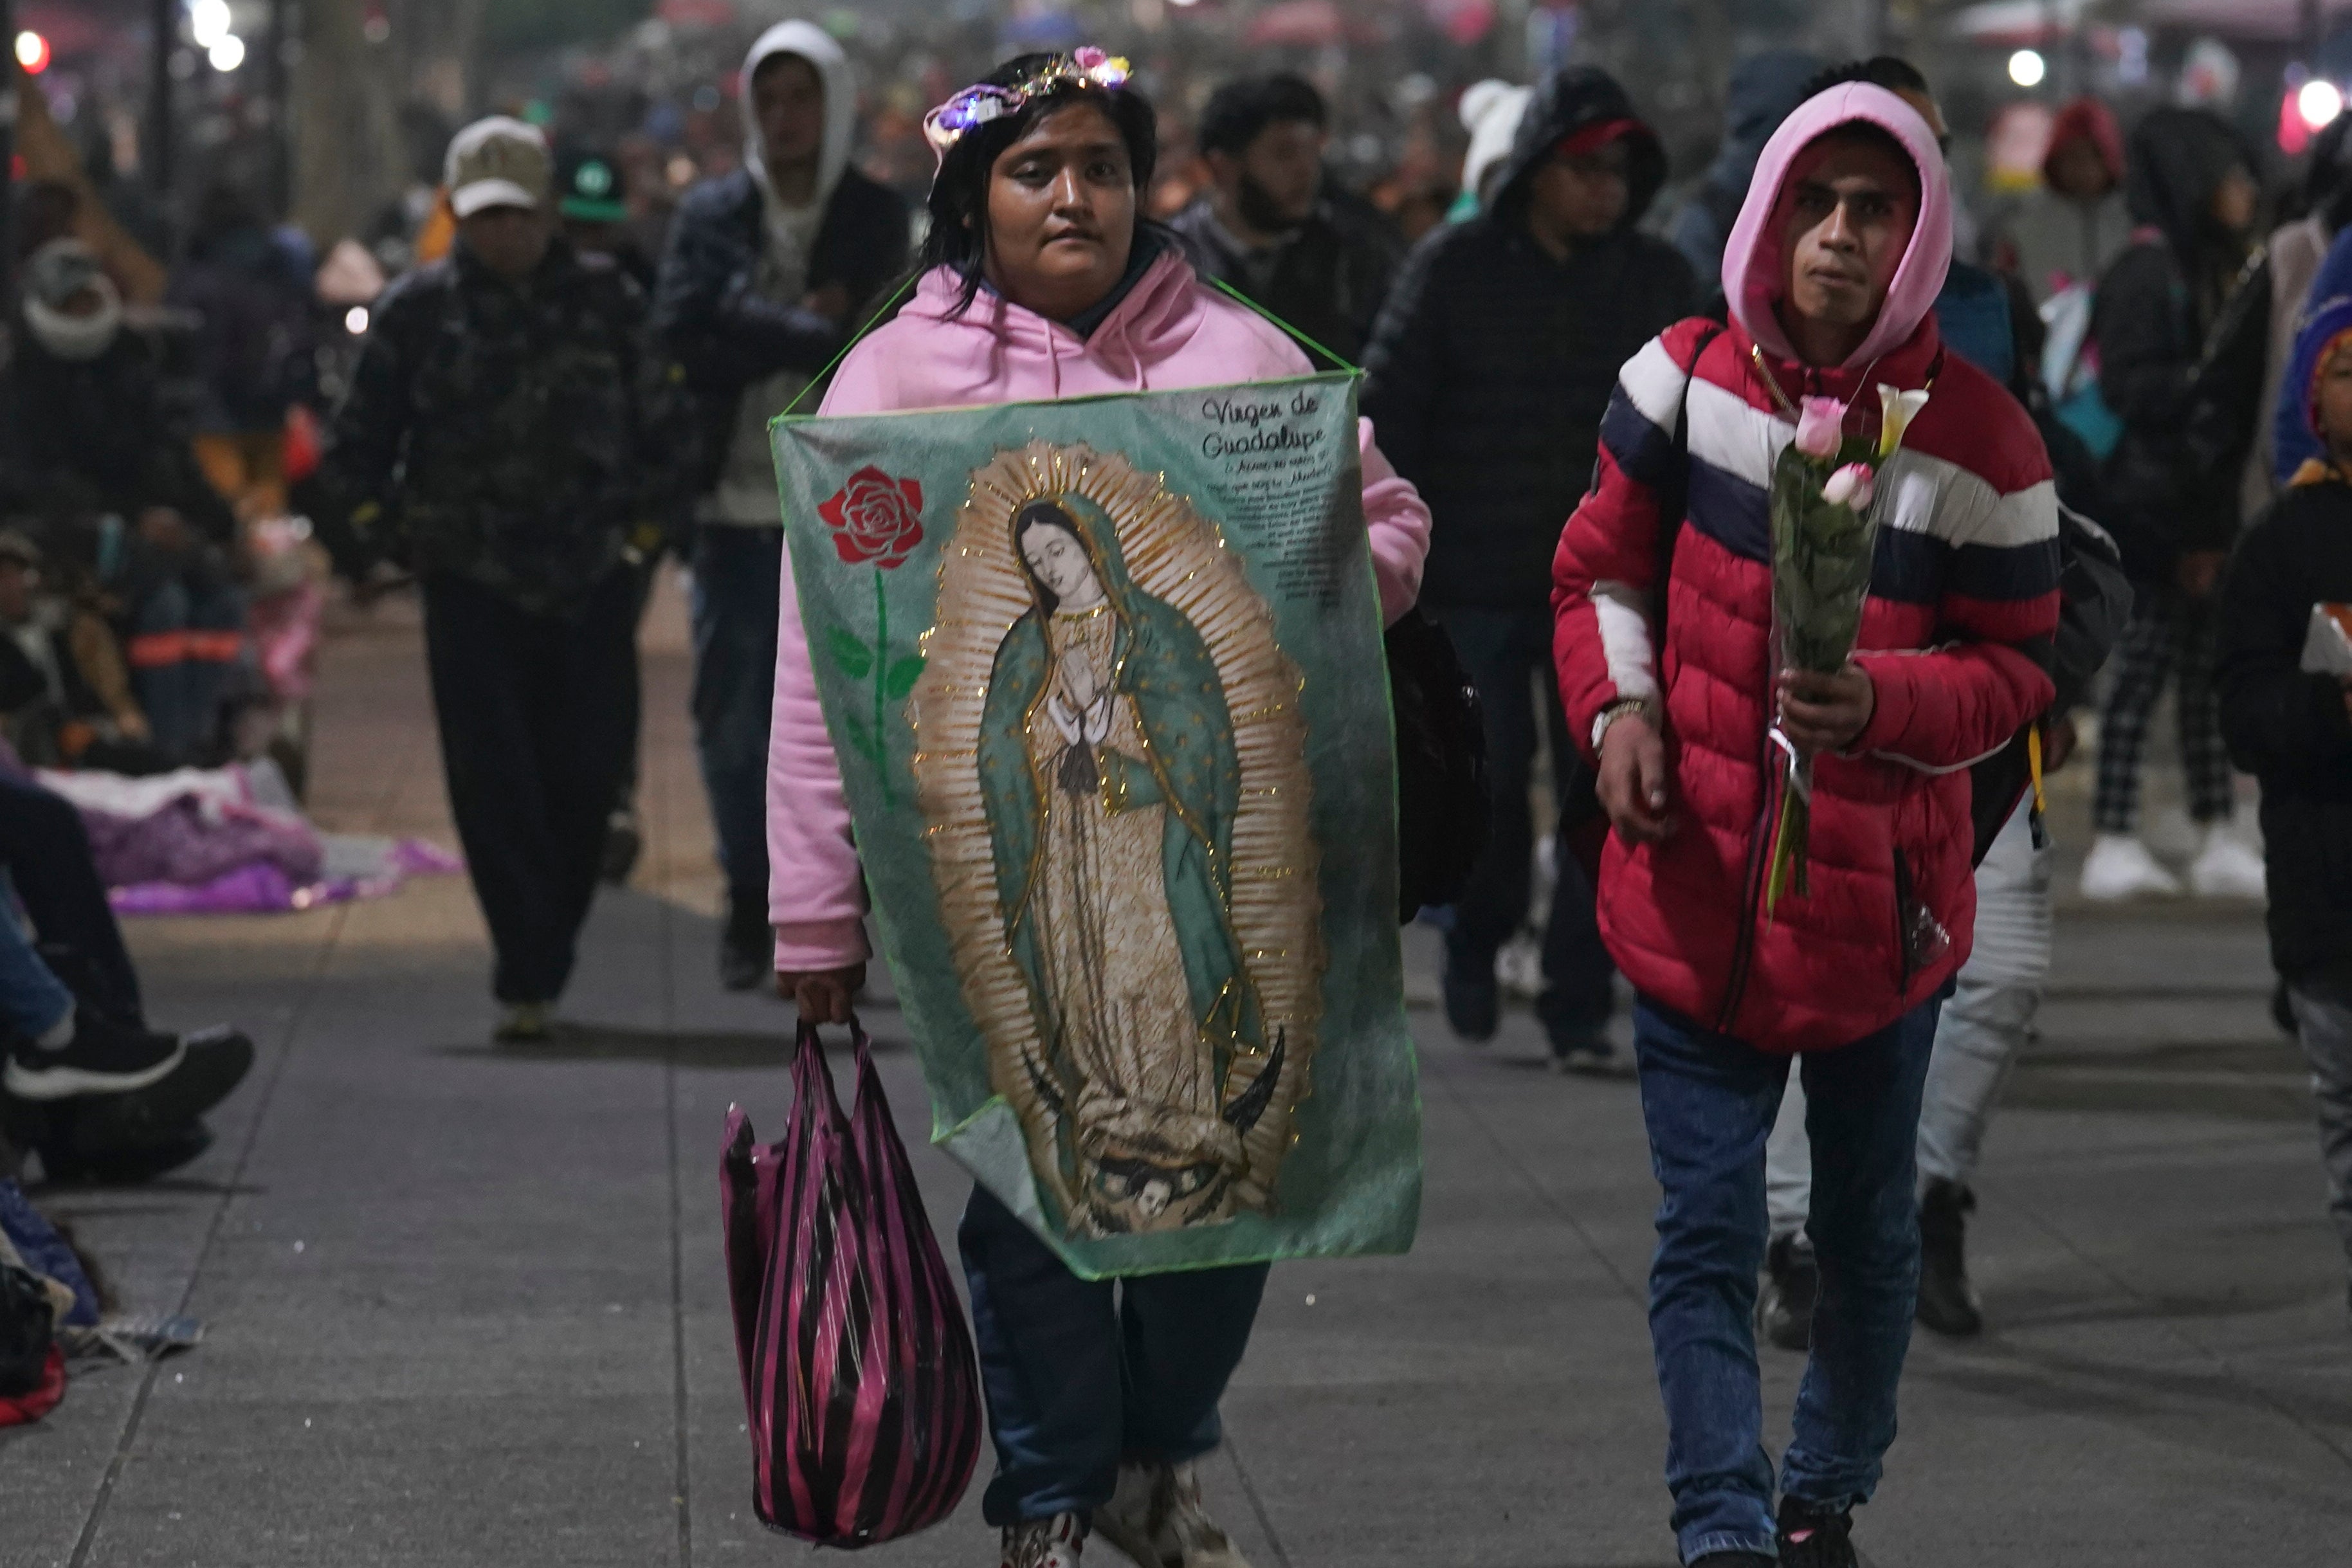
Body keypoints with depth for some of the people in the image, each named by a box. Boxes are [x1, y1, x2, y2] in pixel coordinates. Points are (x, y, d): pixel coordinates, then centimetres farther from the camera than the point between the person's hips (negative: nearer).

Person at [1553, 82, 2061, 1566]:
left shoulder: (1981, 439, -10)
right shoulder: (1688, 376, -4)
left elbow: (2019, 665, -4)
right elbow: (1601, 563, 10)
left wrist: (1884, 702, -23)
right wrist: (1617, 707, -7)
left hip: (1878, 905, 0)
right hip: (1696, 891, 0)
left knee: (1868, 1234, 15)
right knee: (1707, 1234, -4)